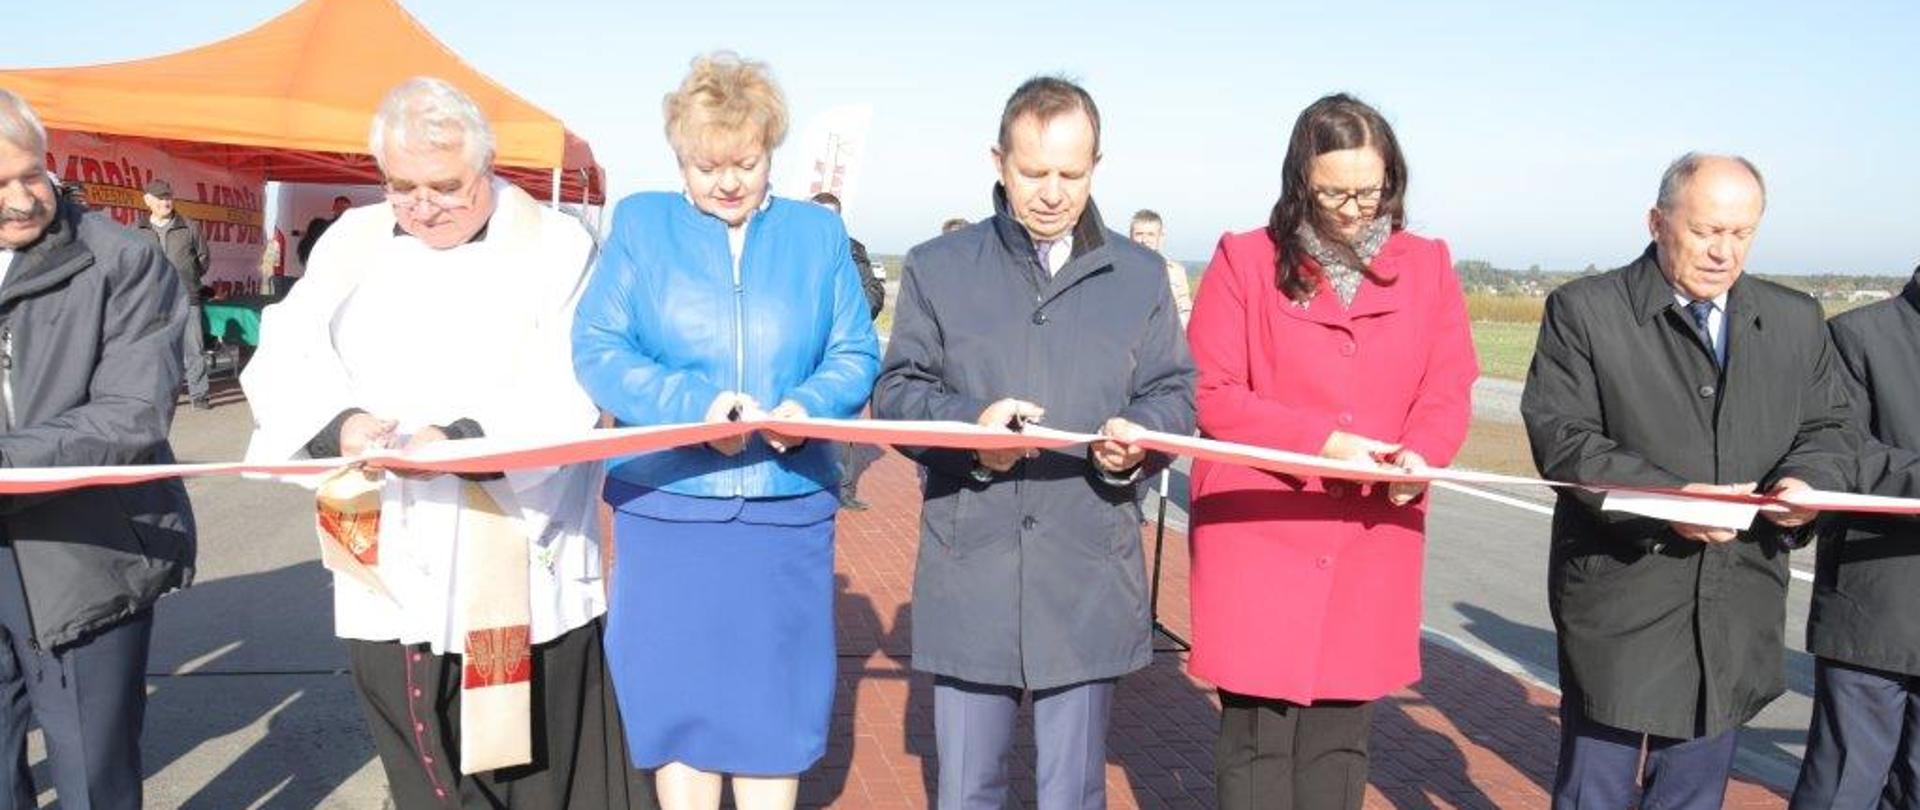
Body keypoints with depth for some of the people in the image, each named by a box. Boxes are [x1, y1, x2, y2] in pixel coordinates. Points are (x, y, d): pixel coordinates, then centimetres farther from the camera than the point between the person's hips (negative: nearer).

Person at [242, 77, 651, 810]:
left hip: (523, 571, -3)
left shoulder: (553, 245, -2)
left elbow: (571, 393, -11)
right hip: (390, 565, 4)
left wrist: (466, 439, -25)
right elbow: (283, 359, 1)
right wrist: (340, 422, -20)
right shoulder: (353, 242, 10)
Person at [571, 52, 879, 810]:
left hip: (787, 506, 1)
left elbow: (856, 355, 5)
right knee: (676, 697, 8)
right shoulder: (640, 223, 4)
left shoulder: (818, 232, 8)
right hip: (667, 504, -1)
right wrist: (691, 403, -20)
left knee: (774, 696, 10)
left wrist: (809, 406, -17)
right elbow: (596, 351, -4)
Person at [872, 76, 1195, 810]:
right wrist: (968, 423, -18)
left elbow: (1176, 393, 10)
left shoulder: (1140, 275, 9)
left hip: (1088, 582, 1)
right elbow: (895, 392, 3)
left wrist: (1140, 436, -14)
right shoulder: (937, 268, 6)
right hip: (970, 576, 0)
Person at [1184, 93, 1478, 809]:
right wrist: (1322, 442, -16)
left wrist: (1421, 454, -16)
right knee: (1257, 736, 2)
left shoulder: (1427, 266, 8)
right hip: (1259, 534, -3)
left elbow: (1449, 391, 6)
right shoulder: (1245, 261, -2)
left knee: (1342, 737, 11)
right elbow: (1209, 395, -6)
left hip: (1371, 543, 3)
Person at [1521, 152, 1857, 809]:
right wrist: (1667, 498, -24)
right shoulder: (1583, 311, -6)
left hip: (1736, 610, 5)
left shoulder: (1797, 321, 10)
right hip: (1620, 601, -4)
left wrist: (1808, 481, -10)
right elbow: (1561, 439, -13)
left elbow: (1827, 429, 13)